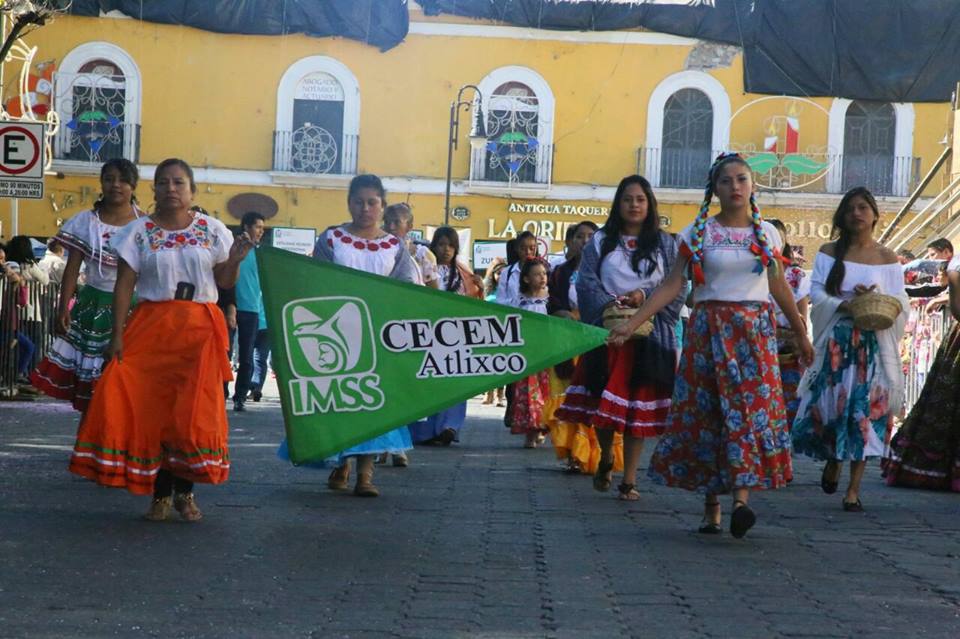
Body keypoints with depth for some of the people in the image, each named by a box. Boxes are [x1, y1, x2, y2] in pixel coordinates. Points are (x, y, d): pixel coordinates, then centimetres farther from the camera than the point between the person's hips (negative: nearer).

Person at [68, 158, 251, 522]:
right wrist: (117, 335, -8)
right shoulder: (139, 232, 3)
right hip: (152, 327, 0)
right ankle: (160, 493, 6)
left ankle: (184, 492, 8)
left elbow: (224, 282, 9)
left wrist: (235, 261, -12)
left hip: (200, 329, 0)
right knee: (152, 408, -3)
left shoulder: (212, 230, 6)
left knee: (195, 411, -5)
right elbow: (124, 286, 0)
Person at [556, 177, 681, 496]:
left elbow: (676, 289, 2)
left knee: (638, 405, -2)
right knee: (602, 400, -1)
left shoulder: (666, 244, 9)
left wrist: (645, 296, -13)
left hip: (648, 335, 0)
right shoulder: (600, 242, 10)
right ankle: (606, 457, 27)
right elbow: (587, 282, 1)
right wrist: (609, 306, -16)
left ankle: (629, 479, 4)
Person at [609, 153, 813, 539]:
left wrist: (801, 334, 21)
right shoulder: (698, 233, 2)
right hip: (709, 330, -1)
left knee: (752, 407, -13)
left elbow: (780, 288, 17)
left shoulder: (767, 233, 8)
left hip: (755, 331, 1)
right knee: (706, 412, -1)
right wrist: (632, 323, -11)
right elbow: (672, 286, -2)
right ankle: (711, 506, 7)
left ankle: (741, 499, -20)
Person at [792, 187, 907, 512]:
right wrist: (845, 306, -18)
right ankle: (833, 460, 26)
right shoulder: (829, 253, 8)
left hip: (874, 343, 0)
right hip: (836, 342, 0)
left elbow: (901, 302, 4)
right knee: (830, 403, -5)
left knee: (866, 408, -5)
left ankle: (854, 488, -1)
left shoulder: (887, 258, 8)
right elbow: (817, 293, -1)